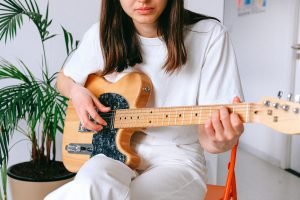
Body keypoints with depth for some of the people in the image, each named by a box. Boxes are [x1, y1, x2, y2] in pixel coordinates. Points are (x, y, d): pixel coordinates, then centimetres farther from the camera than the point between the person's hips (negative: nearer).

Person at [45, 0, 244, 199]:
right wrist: (76, 91, -4)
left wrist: (220, 141, -34)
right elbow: (64, 79, 18)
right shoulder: (102, 34, -2)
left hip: (177, 159, -2)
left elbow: (206, 135, -12)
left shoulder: (210, 35, -11)